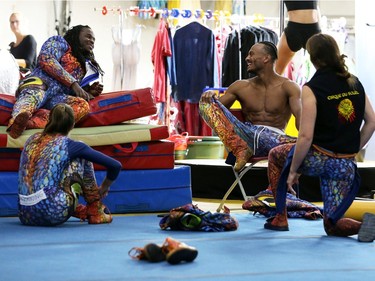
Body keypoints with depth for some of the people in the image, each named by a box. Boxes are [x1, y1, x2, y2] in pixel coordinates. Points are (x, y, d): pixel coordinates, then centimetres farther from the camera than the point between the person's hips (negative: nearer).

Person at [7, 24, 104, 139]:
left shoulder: (86, 64, 38)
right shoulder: (59, 42, 20)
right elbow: (45, 59, -1)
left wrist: (89, 91, 9)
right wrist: (73, 83, -8)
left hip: (56, 98, 3)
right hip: (39, 82, -3)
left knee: (83, 105, -31)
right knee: (35, 96, -40)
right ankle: (18, 118, -77)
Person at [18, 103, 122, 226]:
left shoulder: (32, 139, 13)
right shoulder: (68, 145, -1)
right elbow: (115, 165, 2)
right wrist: (104, 188, 22)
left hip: (25, 216, 6)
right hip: (54, 214, -5)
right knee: (81, 157, 14)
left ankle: (79, 210, 33)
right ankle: (96, 212, 20)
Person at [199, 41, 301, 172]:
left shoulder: (288, 87, 5)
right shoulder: (241, 86, 17)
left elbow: (300, 117, -10)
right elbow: (215, 109, 17)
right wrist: (209, 95, -8)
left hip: (274, 138, -4)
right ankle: (240, 149, -31)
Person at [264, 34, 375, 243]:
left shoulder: (312, 89, -14)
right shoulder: (354, 82, 5)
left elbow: (306, 137, -16)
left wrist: (293, 170, -5)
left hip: (319, 159, -5)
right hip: (346, 166, 5)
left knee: (276, 155, 27)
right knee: (332, 225, 17)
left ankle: (280, 218, 23)